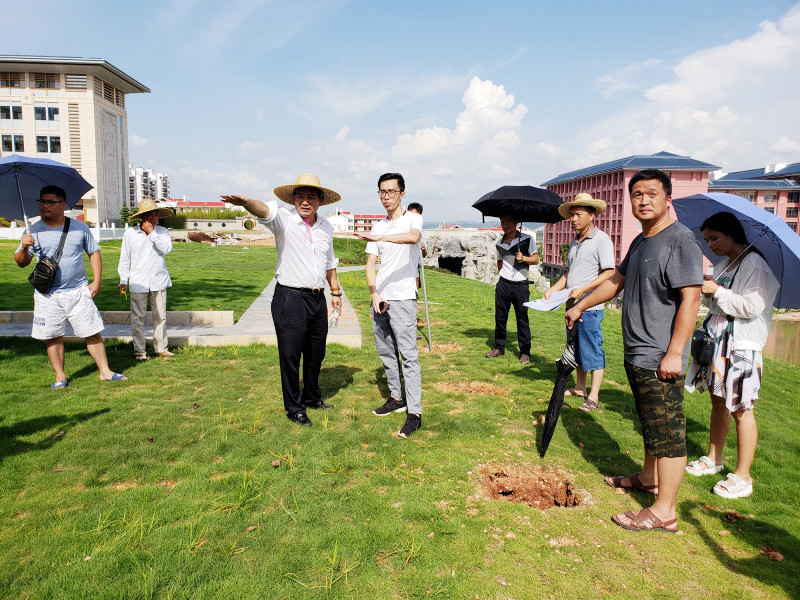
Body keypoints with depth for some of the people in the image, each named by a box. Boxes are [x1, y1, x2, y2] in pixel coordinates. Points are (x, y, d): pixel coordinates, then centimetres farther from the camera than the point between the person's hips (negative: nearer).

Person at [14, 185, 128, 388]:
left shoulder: (80, 228, 4)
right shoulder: (34, 231, 2)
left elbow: (94, 253, 10)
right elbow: (21, 263, 3)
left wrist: (97, 281, 1)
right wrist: (24, 248, -19)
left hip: (79, 292, 0)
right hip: (48, 296, 0)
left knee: (93, 333, 2)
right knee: (53, 338, 5)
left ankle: (105, 371, 13)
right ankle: (60, 377, 19)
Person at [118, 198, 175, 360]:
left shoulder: (162, 231, 5)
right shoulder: (130, 233, 4)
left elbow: (167, 249, -12)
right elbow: (124, 258, 8)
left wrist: (152, 232, -14)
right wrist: (123, 280, 5)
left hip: (159, 281, 1)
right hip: (138, 282, -1)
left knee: (160, 316, 7)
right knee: (138, 317, 0)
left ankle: (161, 348, 19)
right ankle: (139, 351, 10)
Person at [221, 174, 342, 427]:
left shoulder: (325, 227, 10)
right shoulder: (284, 220, -7)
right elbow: (265, 210, -30)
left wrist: (335, 291, 23)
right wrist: (247, 202, -52)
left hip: (317, 299, 5)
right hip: (290, 299, -5)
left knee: (316, 353, 17)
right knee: (290, 355, 2)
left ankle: (312, 397, 37)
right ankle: (294, 408, 17)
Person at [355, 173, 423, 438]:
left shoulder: (412, 218, -1)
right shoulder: (378, 227, 15)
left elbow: (413, 237, -27)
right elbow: (370, 264, 12)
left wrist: (379, 237, -38)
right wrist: (375, 294, -3)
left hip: (402, 298, -7)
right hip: (379, 299, 7)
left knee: (408, 355, -7)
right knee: (385, 351, 14)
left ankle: (414, 412, -3)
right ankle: (397, 398, 29)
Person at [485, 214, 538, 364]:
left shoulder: (527, 239, -2)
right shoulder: (499, 244, 9)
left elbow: (536, 260, -1)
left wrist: (523, 258, -18)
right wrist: (504, 273, 11)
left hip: (521, 285, -4)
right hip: (503, 284, 4)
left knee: (522, 319, 0)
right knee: (500, 317, 8)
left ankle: (525, 352, 10)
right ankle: (499, 347, 22)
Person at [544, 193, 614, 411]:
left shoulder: (601, 239, -9)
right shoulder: (575, 242, 16)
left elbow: (608, 273, -16)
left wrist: (583, 289, -22)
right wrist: (552, 290, 9)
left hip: (590, 307, -9)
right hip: (572, 305, 9)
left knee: (593, 351, -4)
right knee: (576, 348, 16)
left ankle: (593, 397, 2)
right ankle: (579, 388, 28)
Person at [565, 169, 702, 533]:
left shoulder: (680, 240, -14)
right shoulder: (640, 242, 15)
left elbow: (690, 299, -21)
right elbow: (616, 280, 28)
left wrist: (674, 352, -24)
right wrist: (580, 306, 33)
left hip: (661, 359, -9)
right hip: (637, 354, 9)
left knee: (667, 432, -2)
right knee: (650, 424, 23)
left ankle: (664, 511, 6)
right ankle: (649, 478, 39)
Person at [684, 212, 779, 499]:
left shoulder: (754, 264, -14)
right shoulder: (724, 264, 13)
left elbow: (753, 306, -23)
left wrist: (717, 291, -19)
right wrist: (706, 290, 2)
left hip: (742, 345, -9)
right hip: (718, 342, 9)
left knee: (740, 408, -2)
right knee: (718, 401, 16)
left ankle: (743, 476, 8)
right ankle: (713, 459, 29)